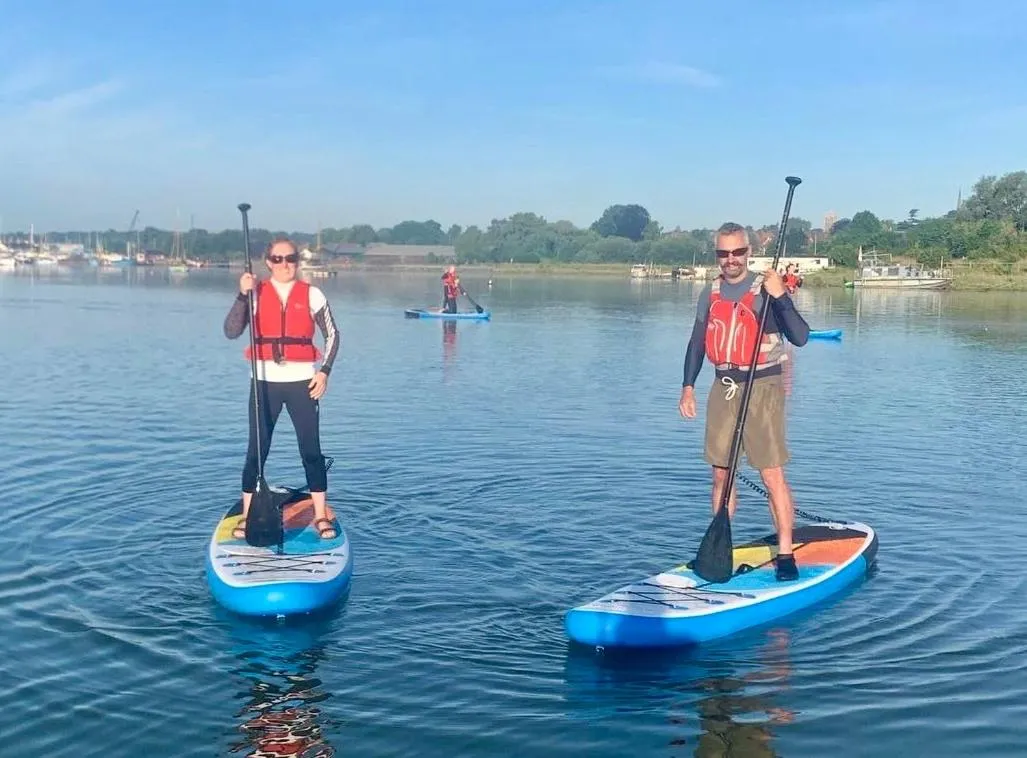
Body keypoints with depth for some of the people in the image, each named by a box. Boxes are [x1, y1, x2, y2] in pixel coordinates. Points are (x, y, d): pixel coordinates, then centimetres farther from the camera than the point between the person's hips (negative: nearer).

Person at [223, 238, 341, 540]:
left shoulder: (312, 295, 2)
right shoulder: (255, 293, 2)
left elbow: (332, 335, 8)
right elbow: (231, 332, -9)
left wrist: (324, 371, -2)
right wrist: (242, 294, -19)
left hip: (302, 382, 0)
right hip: (265, 382, 0)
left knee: (311, 450, 2)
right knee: (256, 451, 4)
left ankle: (321, 516, 11)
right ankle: (247, 516, 12)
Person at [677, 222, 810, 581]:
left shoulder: (765, 289, -8)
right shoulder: (711, 293, 8)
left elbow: (800, 337, -16)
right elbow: (698, 341, 17)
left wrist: (780, 296, -27)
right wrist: (688, 386, 11)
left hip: (761, 388, -5)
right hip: (723, 388, 5)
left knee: (772, 476, -7)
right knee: (721, 474, 11)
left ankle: (785, 554, 0)